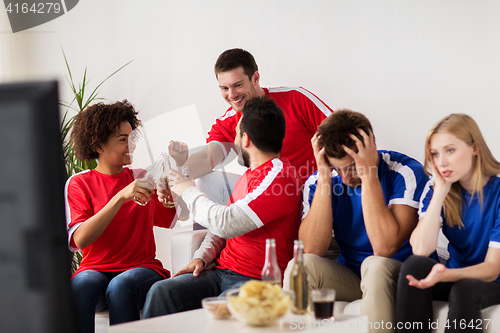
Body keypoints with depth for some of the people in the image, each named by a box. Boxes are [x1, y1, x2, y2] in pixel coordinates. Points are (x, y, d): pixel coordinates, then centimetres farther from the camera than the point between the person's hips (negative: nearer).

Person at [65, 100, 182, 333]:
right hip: (95, 269, -1)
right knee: (81, 285, -35)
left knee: (121, 286, -34)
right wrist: (121, 197, -20)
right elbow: (80, 240, -12)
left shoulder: (142, 178, 14)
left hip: (143, 268, 1)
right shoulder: (78, 183, 5)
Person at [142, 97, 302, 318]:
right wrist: (202, 257, 6)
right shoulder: (250, 174, 22)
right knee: (161, 292, -16)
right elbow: (221, 226, 28)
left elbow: (226, 224, -20)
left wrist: (188, 191, -3)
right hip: (223, 272, 9)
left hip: (257, 281, -9)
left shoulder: (278, 177, -13)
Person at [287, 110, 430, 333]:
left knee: (375, 265, -35)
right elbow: (313, 250, -18)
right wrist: (325, 178, -21)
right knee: (302, 265, -25)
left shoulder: (405, 173, -17)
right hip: (350, 279, 3)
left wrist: (368, 176, -27)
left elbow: (384, 249, -27)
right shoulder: (317, 181, -5)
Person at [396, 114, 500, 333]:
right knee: (415, 265, -26)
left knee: (464, 289, -36)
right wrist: (441, 191, -18)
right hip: (456, 276, 4)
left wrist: (445, 275, -38)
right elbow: (421, 250, -16)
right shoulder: (436, 188, -1)